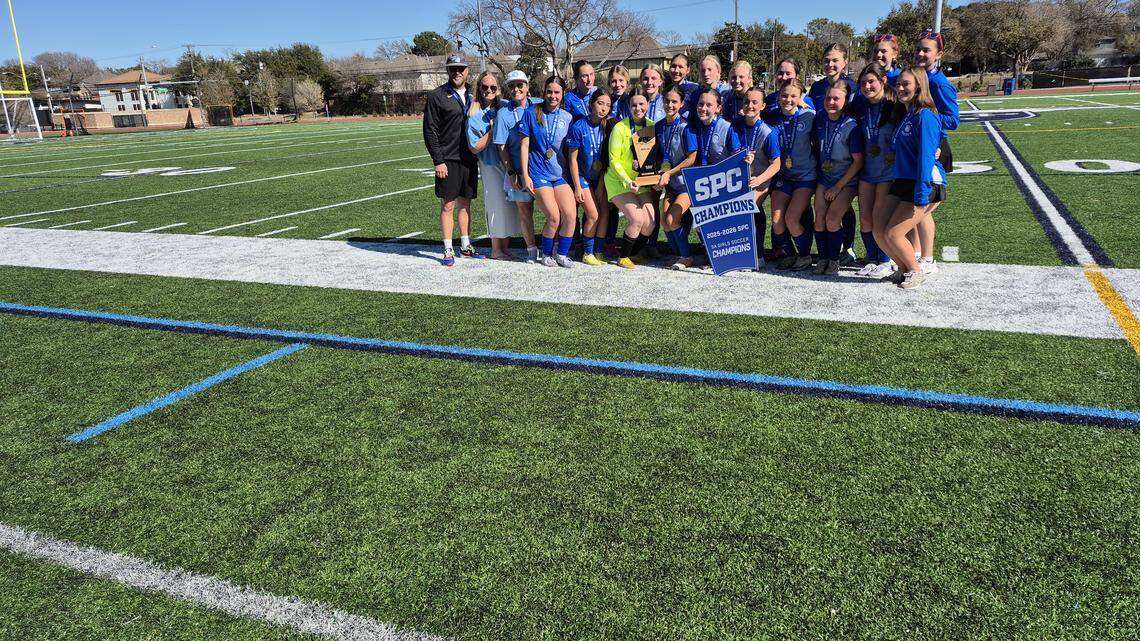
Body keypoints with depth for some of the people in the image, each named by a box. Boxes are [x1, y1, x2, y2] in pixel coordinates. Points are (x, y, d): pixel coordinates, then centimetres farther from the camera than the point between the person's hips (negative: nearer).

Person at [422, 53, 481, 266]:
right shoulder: (437, 96, -3)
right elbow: (430, 131, -6)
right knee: (448, 205, -1)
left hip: (469, 159, 5)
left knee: (465, 204, 12)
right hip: (448, 161, -5)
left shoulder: (471, 96, 13)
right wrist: (438, 161, -13)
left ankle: (466, 245, 22)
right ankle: (448, 250, 6)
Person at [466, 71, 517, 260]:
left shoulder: (505, 106, 5)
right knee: (497, 203, -2)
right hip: (491, 165, -4)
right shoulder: (474, 114, -6)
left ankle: (505, 247, 20)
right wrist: (493, 130, -14)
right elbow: (475, 148, -8)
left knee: (509, 203, 8)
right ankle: (496, 250, 11)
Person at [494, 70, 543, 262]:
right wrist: (511, 172, -8)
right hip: (519, 171, -1)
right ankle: (531, 249, 18)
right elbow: (501, 147, -2)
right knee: (524, 211, 5)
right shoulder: (503, 114, -2)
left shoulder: (540, 105, 4)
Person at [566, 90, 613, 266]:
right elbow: (572, 159, -13)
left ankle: (598, 251, 9)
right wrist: (577, 187, -13)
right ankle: (587, 253, 7)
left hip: (600, 175, 4)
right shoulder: (579, 127, -17)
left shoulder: (607, 126, -6)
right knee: (593, 215, -9)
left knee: (605, 212, -5)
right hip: (582, 176, -4)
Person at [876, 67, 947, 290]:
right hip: (902, 182, 8)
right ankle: (904, 269, 22)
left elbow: (926, 156, -19)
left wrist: (921, 196, -23)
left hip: (925, 185, -8)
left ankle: (915, 271, 13)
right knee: (879, 231, 3)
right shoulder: (904, 114, 14)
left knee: (893, 234, -9)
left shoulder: (925, 116, -13)